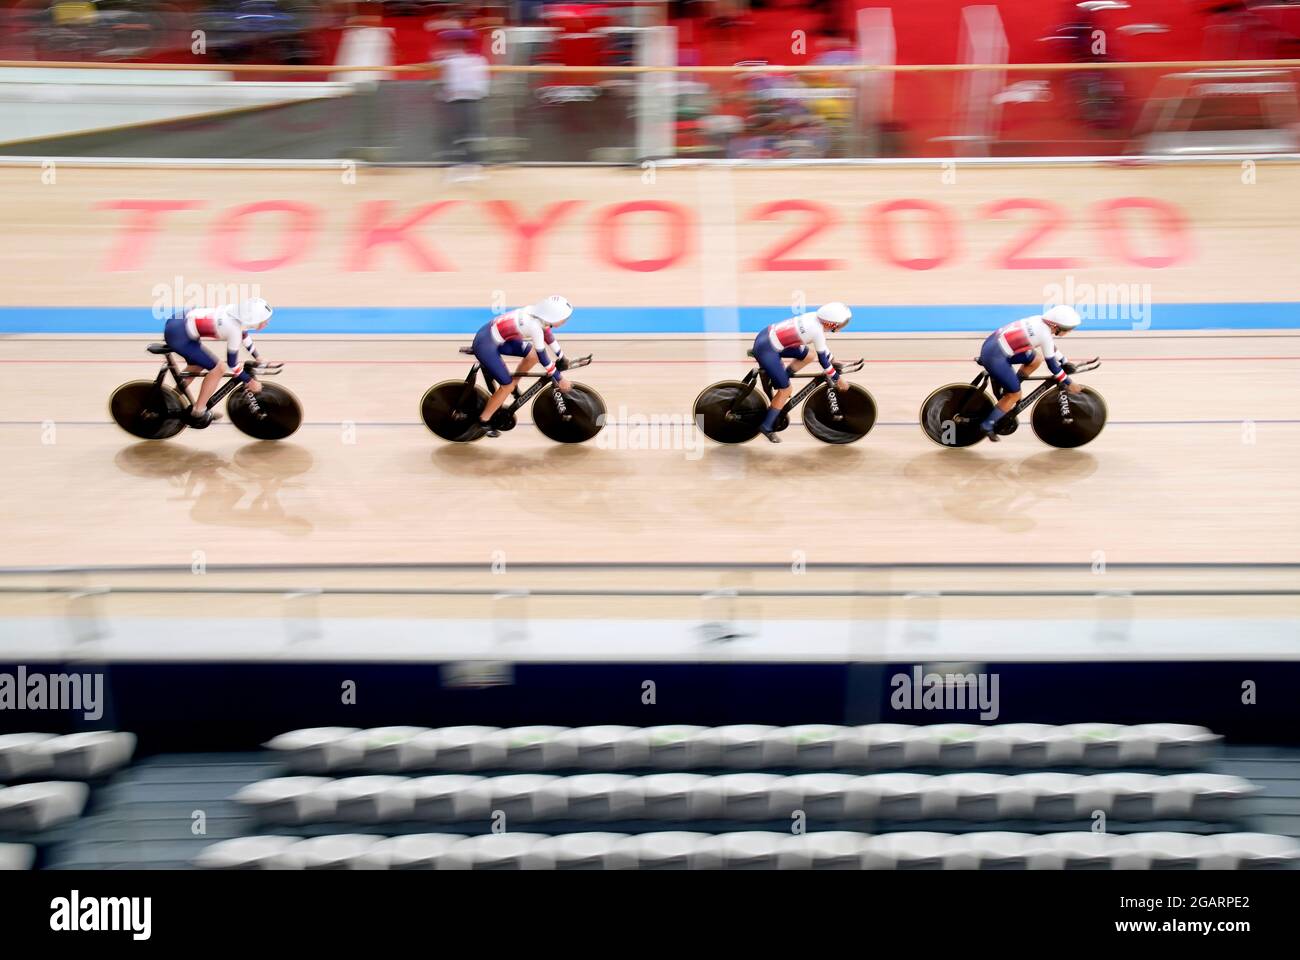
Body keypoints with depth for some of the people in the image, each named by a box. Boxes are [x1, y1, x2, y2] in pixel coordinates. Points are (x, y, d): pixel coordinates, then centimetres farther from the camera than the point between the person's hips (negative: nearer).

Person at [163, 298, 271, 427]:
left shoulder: (238, 313, 3)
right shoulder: (234, 328, -19)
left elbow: (244, 335, 26)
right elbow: (233, 364, -8)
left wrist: (258, 358, 36)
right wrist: (250, 381, 4)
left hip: (177, 322, 10)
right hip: (178, 335, -10)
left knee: (198, 365, 28)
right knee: (218, 368, -6)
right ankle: (198, 413, 3)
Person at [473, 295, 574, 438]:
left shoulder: (540, 315, -4)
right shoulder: (534, 326, -27)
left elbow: (548, 335, 16)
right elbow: (543, 357, -18)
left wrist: (561, 357, 26)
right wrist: (559, 379, -6)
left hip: (492, 332, 8)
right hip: (485, 346, -8)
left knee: (532, 355, 11)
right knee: (507, 386, -1)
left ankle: (513, 387, 29)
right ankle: (484, 420, 15)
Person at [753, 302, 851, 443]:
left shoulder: (814, 318, 5)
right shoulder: (817, 331, -19)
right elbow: (823, 360, -9)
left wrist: (833, 361, 32)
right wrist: (838, 379, 2)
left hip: (766, 335, 9)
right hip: (766, 350, -9)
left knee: (808, 357, 17)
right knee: (785, 390, 2)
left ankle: (778, 380, 23)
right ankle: (767, 427, 12)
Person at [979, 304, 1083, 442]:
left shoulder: (1040, 321, 8)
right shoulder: (1045, 335, -15)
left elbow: (1051, 346, 27)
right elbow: (1051, 364, -6)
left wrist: (1064, 362, 32)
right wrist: (1069, 383, 4)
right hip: (994, 357, -9)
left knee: (1036, 359, 16)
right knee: (1014, 395, 4)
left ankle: (1010, 387, 23)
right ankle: (987, 425, 10)